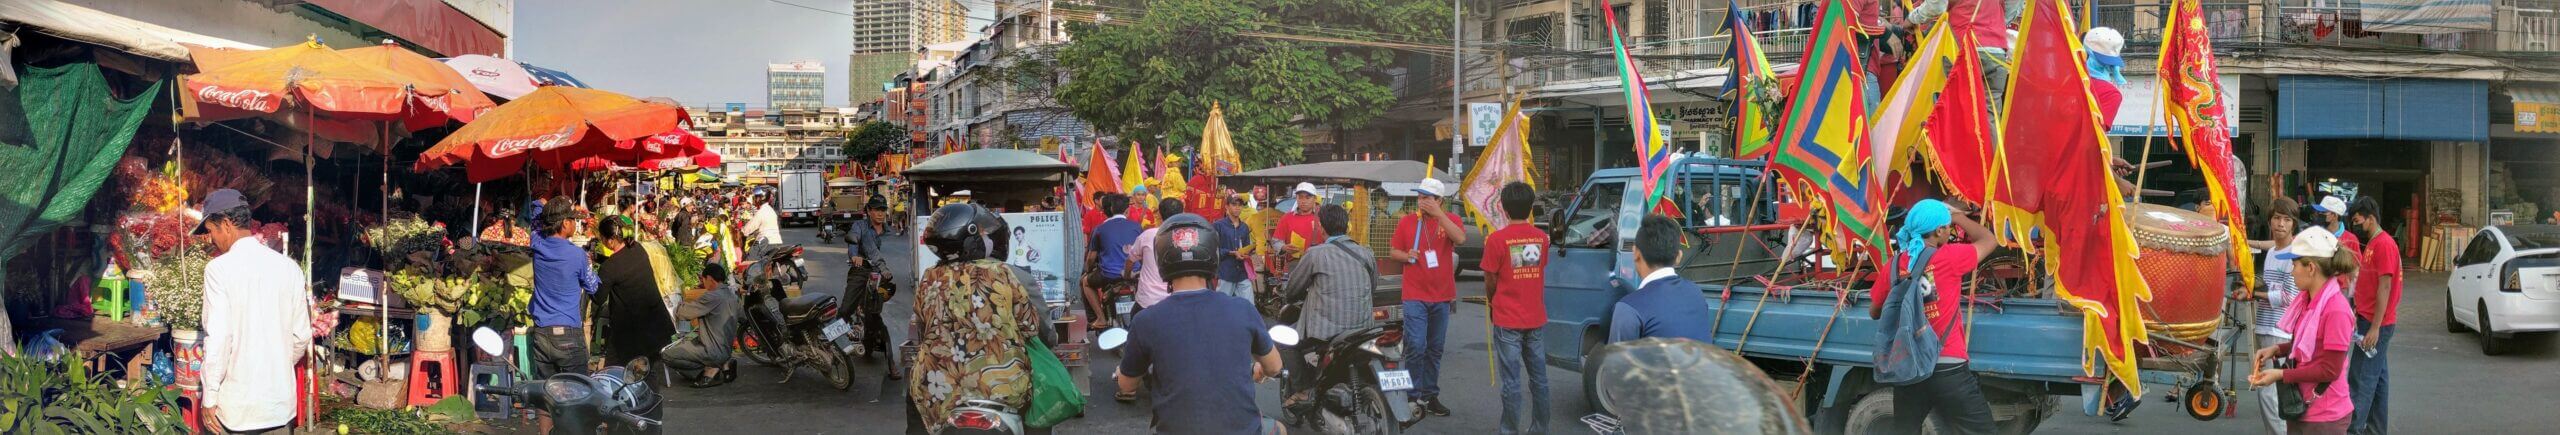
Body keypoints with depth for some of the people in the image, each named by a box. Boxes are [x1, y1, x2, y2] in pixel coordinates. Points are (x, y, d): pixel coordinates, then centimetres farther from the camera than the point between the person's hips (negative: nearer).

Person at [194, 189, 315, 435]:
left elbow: (217, 338, -15)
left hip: (237, 405, -4)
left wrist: (209, 398, -8)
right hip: (281, 403, 4)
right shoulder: (289, 267, 4)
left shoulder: (220, 269, -11)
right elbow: (301, 336, 8)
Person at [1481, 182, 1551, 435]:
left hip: (1508, 321, -4)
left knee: (1512, 381, -1)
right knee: (1538, 378, 11)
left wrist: (1491, 302, 13)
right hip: (1536, 319, 4)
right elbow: (1540, 270, 9)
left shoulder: (1497, 239, -13)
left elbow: (1490, 280, -6)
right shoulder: (1541, 237, 2)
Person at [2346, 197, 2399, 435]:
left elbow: (2384, 287, -19)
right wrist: (2357, 313, 18)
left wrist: (2375, 327, -21)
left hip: (2376, 323, -10)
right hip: (2368, 320, 10)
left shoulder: (2384, 244, -15)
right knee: (2378, 376, 13)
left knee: (2361, 379, -9)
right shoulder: (2372, 243, 15)